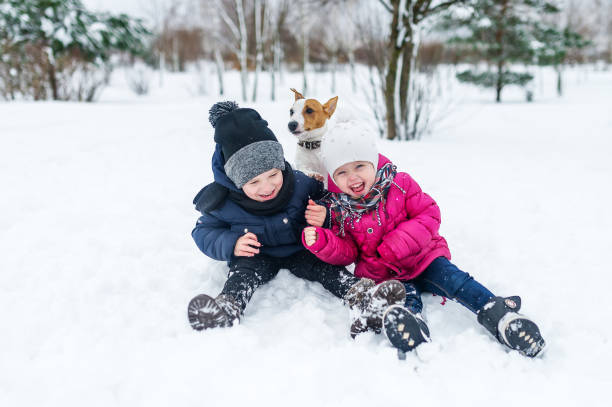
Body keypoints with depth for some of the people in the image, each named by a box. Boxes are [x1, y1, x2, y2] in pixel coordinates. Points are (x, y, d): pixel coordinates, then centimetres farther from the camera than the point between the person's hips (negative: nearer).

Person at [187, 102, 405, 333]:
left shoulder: (301, 185, -14)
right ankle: (229, 307, -59)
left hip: (299, 251, 2)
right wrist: (231, 244, -24)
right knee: (245, 270, -32)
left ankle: (358, 294, -46)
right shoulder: (221, 201, -16)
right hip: (256, 256, -1)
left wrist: (324, 218, -22)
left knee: (323, 265, -25)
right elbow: (204, 232, -4)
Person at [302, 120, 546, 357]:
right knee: (406, 297, -31)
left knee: (452, 279, -24)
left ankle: (497, 315, -33)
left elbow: (429, 215, -4)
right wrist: (321, 242, -22)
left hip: (421, 257, 1)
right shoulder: (337, 209, -2)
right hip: (383, 274, -1)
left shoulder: (400, 185, -3)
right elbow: (346, 252, 1)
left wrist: (398, 244, -18)